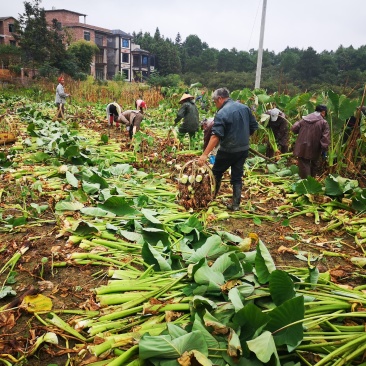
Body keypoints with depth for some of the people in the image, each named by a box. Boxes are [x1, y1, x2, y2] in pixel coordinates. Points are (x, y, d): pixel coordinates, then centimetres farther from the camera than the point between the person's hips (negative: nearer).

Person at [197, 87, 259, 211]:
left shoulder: (221, 113, -17)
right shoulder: (245, 107, 3)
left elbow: (216, 136, -26)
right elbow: (254, 126, 10)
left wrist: (205, 154, -28)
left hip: (228, 150, -6)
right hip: (244, 149, 6)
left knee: (216, 173, 14)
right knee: (237, 176, 12)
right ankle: (236, 204, 12)